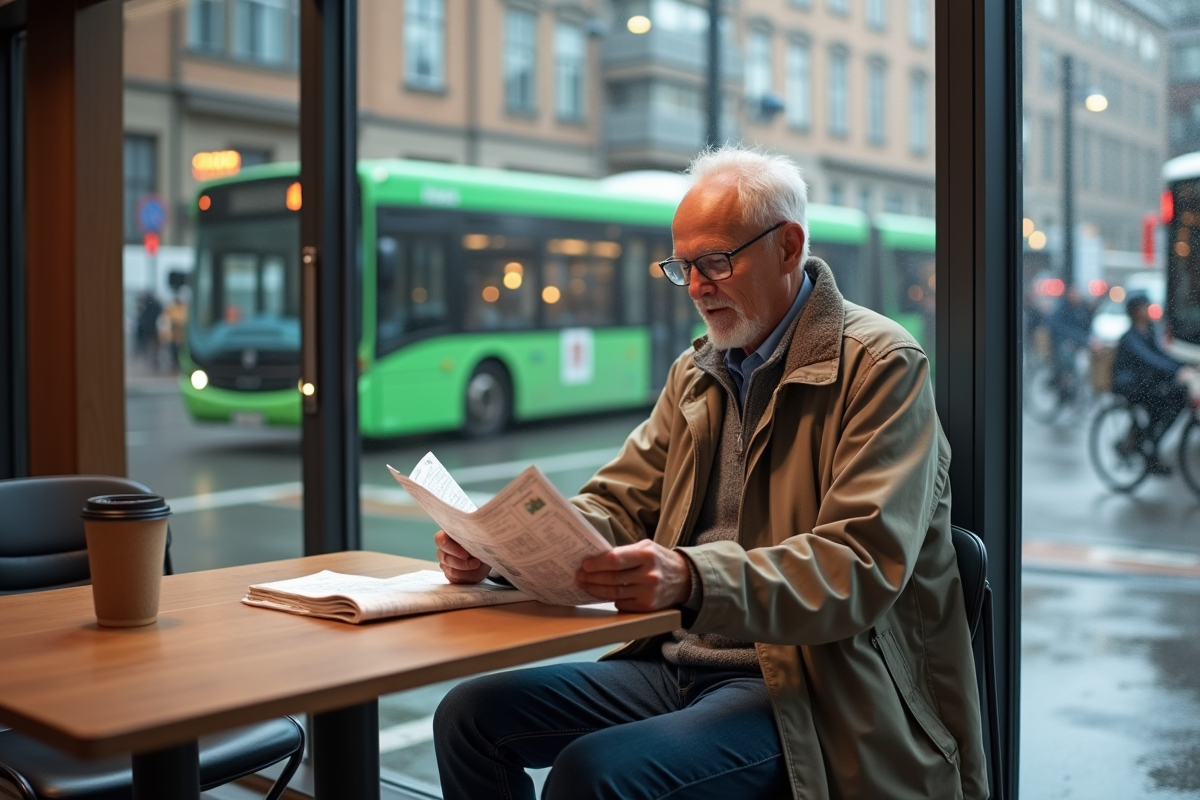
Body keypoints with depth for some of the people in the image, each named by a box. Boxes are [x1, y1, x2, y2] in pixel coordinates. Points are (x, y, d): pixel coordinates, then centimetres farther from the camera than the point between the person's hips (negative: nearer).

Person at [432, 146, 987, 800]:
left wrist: (694, 580, -35)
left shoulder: (882, 365, -9)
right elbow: (620, 504, 11)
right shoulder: (695, 373, 16)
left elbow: (863, 566, -20)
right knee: (470, 714, -8)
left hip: (799, 692, -7)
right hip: (676, 666, 7)